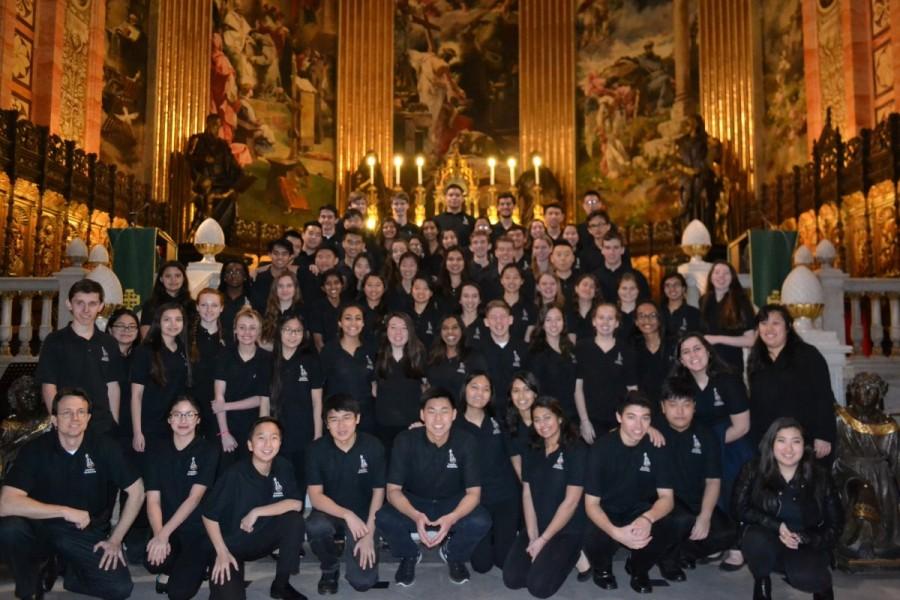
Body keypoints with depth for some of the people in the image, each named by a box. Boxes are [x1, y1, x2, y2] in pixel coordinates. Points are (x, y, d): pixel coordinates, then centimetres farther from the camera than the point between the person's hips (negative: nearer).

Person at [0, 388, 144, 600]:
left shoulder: (104, 447, -10)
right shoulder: (35, 449, -12)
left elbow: (137, 492, -4)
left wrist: (115, 539, -5)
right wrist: (65, 511, -26)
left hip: (88, 533, 0)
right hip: (42, 528, 0)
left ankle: (65, 571, 11)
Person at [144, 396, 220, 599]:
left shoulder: (208, 449, -6)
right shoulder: (159, 450, 4)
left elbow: (195, 498, -14)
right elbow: (153, 500, -3)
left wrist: (165, 534, -22)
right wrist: (158, 535, -20)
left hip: (198, 529, -2)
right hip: (165, 528, 3)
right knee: (153, 561, -31)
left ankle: (197, 565, 14)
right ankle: (171, 567, 5)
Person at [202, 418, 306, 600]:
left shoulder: (283, 467, -10)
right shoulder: (235, 474, -21)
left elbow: (296, 504, -18)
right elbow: (209, 515, -13)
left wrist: (256, 512, -23)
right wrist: (222, 552, -16)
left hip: (263, 539, 4)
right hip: (231, 544, -4)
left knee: (294, 520, -24)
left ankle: (281, 585, -6)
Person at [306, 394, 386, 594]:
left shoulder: (373, 447, -14)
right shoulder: (317, 449, -13)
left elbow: (378, 492, -7)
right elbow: (315, 496, -15)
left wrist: (369, 534, -15)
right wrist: (346, 515, -29)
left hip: (364, 513, -1)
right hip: (330, 511, 1)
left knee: (363, 581, -16)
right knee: (315, 527, -35)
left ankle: (351, 548, 20)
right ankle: (330, 568, -1)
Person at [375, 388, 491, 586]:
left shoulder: (465, 441, -19)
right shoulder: (405, 440, -20)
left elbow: (473, 492, -17)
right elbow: (393, 490, -18)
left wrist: (452, 518, -38)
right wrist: (416, 516, -39)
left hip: (452, 504, 0)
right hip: (413, 503, 0)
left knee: (481, 522, -30)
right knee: (383, 519, -30)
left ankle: (453, 555, 7)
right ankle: (409, 556, 5)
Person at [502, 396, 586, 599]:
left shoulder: (576, 451, -11)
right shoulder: (532, 453, 8)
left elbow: (570, 502, -14)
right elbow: (527, 496, 4)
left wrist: (543, 540, -14)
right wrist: (532, 537, -9)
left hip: (567, 530, -5)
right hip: (536, 527, 5)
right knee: (512, 579, -10)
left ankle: (573, 554, 8)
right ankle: (545, 555, 16)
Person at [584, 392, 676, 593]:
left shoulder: (656, 448, -10)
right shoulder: (602, 448, -18)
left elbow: (667, 498, -10)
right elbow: (591, 504, -17)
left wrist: (647, 519, -35)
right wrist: (616, 532, -38)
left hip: (639, 511, 2)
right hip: (606, 512, -2)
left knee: (664, 532, -30)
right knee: (595, 541, -34)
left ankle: (638, 568, 6)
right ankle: (602, 567, 6)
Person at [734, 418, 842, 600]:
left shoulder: (820, 476, -8)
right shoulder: (754, 470, -10)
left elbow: (835, 524, -2)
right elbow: (741, 508, -12)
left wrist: (804, 538, -19)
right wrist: (777, 526, -25)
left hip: (806, 545, 0)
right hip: (768, 541, 0)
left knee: (805, 578, -31)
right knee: (757, 541, -34)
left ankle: (821, 583, 9)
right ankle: (761, 582, 0)